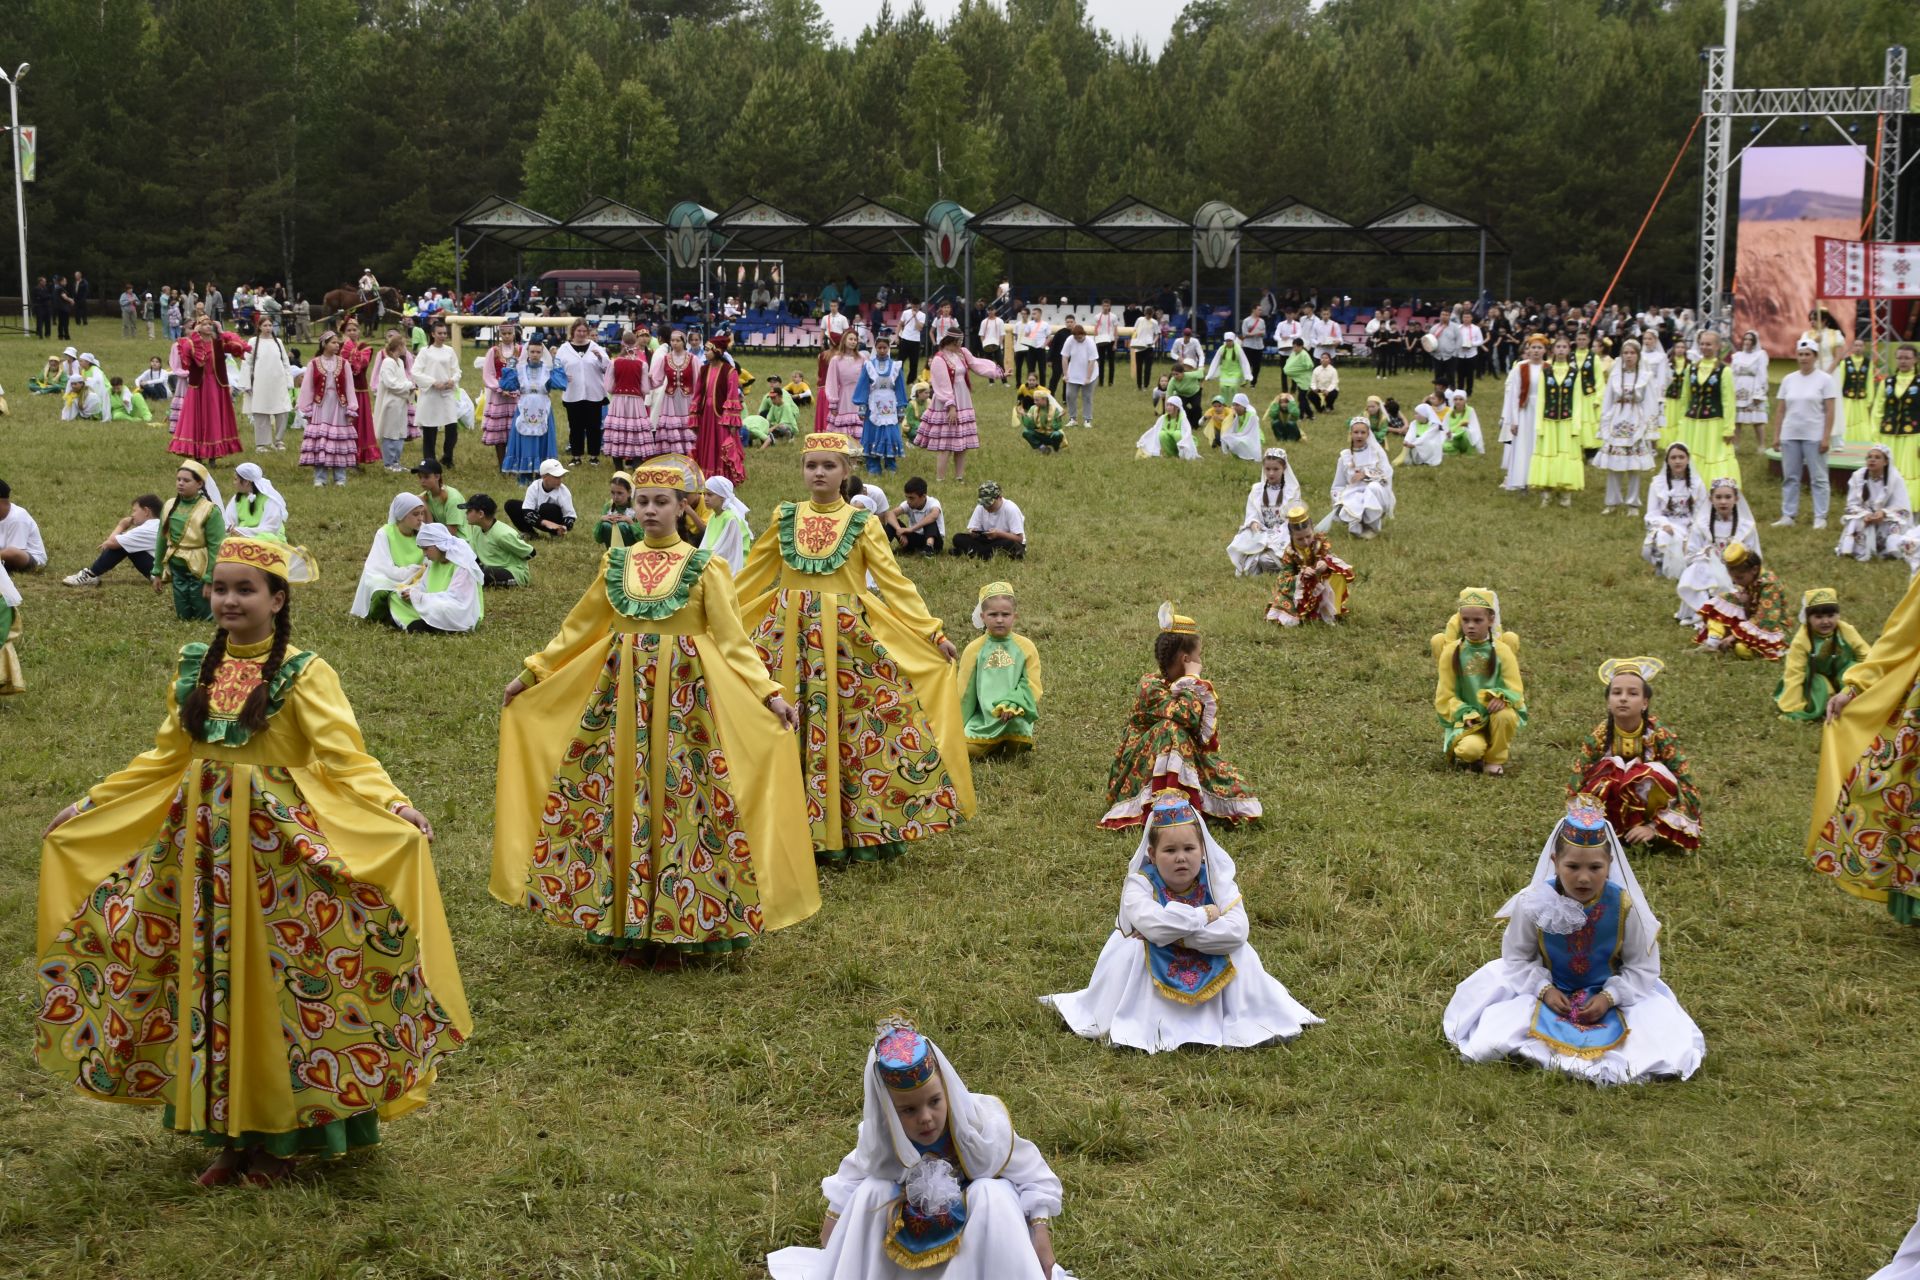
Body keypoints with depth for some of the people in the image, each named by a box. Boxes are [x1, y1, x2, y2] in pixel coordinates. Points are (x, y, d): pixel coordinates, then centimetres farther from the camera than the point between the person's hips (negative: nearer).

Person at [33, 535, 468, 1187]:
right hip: (201, 841, 5)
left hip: (279, 845, -5)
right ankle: (230, 1133, 19)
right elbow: (165, 759, 15)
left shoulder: (303, 673, -8)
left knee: (277, 981, 1)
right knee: (210, 982, 8)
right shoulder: (194, 667, 7)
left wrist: (394, 808, -33)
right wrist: (84, 809, 17)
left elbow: (344, 758, -16)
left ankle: (276, 1136, 13)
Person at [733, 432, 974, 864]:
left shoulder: (862, 524, 1)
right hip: (788, 634, 2)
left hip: (847, 636, -2)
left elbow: (894, 583, 2)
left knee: (857, 727, -3)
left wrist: (933, 632, -3)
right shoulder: (785, 518, 8)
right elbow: (751, 578, 15)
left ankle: (863, 830, 8)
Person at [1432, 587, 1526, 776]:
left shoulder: (1502, 650, -3)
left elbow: (1515, 689, -5)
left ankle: (1495, 760, -7)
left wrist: (1502, 697, -28)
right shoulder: (1451, 651, -3)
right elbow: (1446, 695, -1)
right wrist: (1466, 714, -16)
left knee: (1505, 716, -35)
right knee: (1470, 749, -33)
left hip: (1495, 714, 1)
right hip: (1466, 719, -1)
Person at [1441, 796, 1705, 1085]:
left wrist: (1609, 996, -22)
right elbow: (1516, 957, -6)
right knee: (1489, 1045, -22)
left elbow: (1642, 967, -9)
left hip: (1609, 993, 1)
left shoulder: (1624, 906, -19)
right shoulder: (1533, 904, -19)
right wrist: (1544, 989, -21)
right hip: (1549, 989, -1)